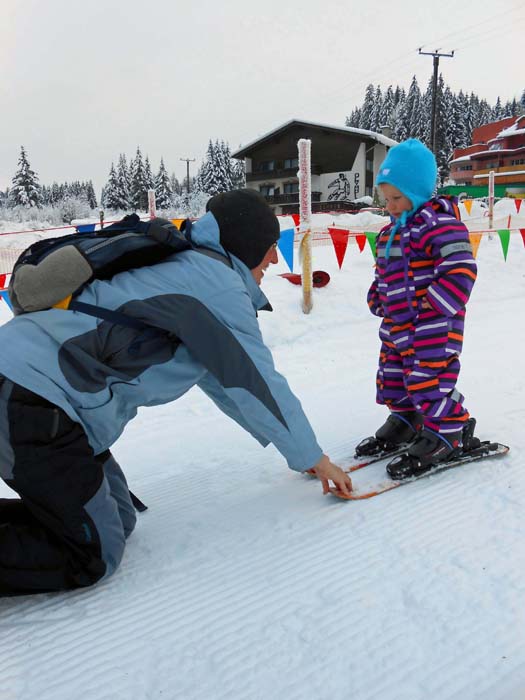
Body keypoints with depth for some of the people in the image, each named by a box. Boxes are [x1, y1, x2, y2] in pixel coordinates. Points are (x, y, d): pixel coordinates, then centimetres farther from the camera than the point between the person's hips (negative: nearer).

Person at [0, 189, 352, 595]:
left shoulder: (184, 267, 20)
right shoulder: (217, 280, -10)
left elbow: (220, 379, 26)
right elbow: (257, 382, -6)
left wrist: (291, 443, 32)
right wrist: (312, 458, 10)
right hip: (35, 399, -10)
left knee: (117, 522, 14)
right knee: (94, 558, -1)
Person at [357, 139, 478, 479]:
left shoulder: (438, 223, -15)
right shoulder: (391, 231, 14)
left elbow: (461, 270, -22)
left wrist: (434, 304, -23)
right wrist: (378, 300, 12)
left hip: (434, 324, -10)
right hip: (397, 323, 10)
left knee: (429, 377, -8)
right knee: (393, 375, 17)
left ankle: (447, 431, 8)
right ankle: (405, 419, 35)